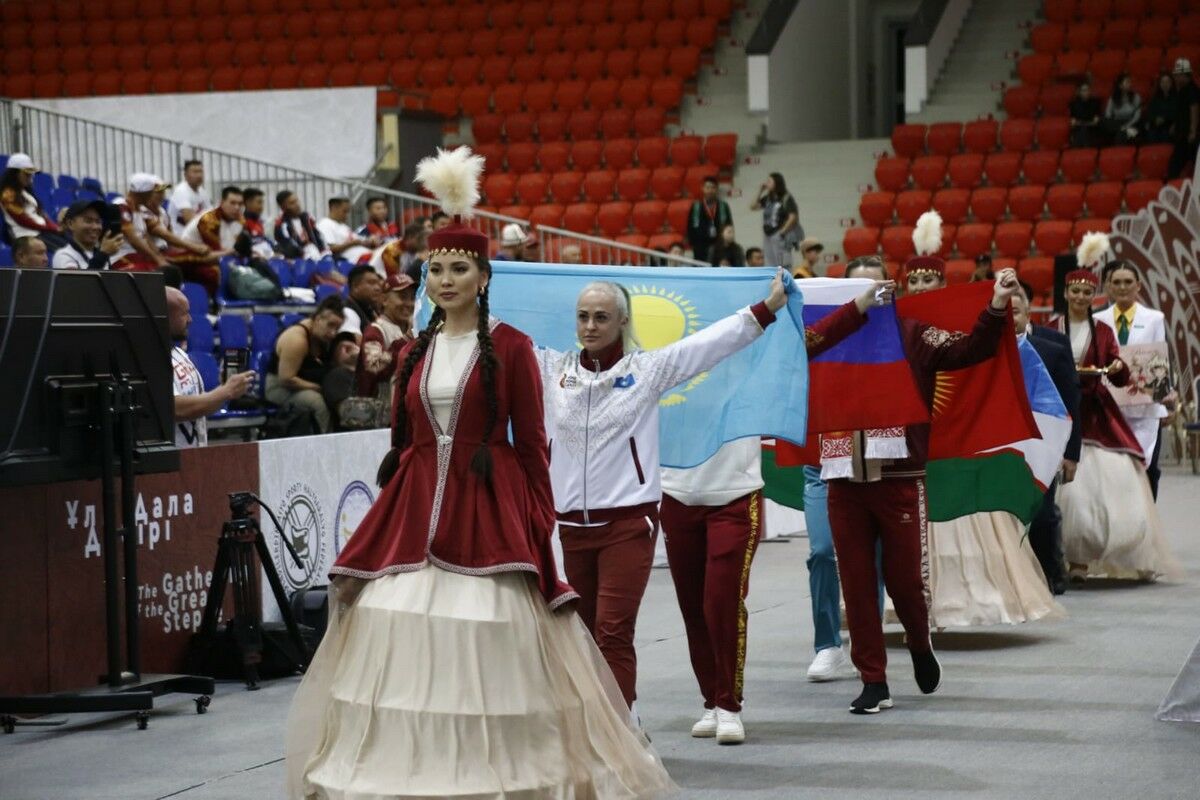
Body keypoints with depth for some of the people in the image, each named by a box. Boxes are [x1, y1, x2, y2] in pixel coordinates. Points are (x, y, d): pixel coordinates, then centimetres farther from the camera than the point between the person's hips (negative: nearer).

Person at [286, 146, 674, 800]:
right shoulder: (415, 351, 12)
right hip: (416, 510, 5)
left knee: (489, 643, -8)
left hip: (490, 509, -5)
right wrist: (386, 517, 10)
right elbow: (400, 443, 15)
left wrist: (540, 525, -6)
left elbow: (531, 443, -2)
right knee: (399, 637, -1)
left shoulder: (510, 348, -1)